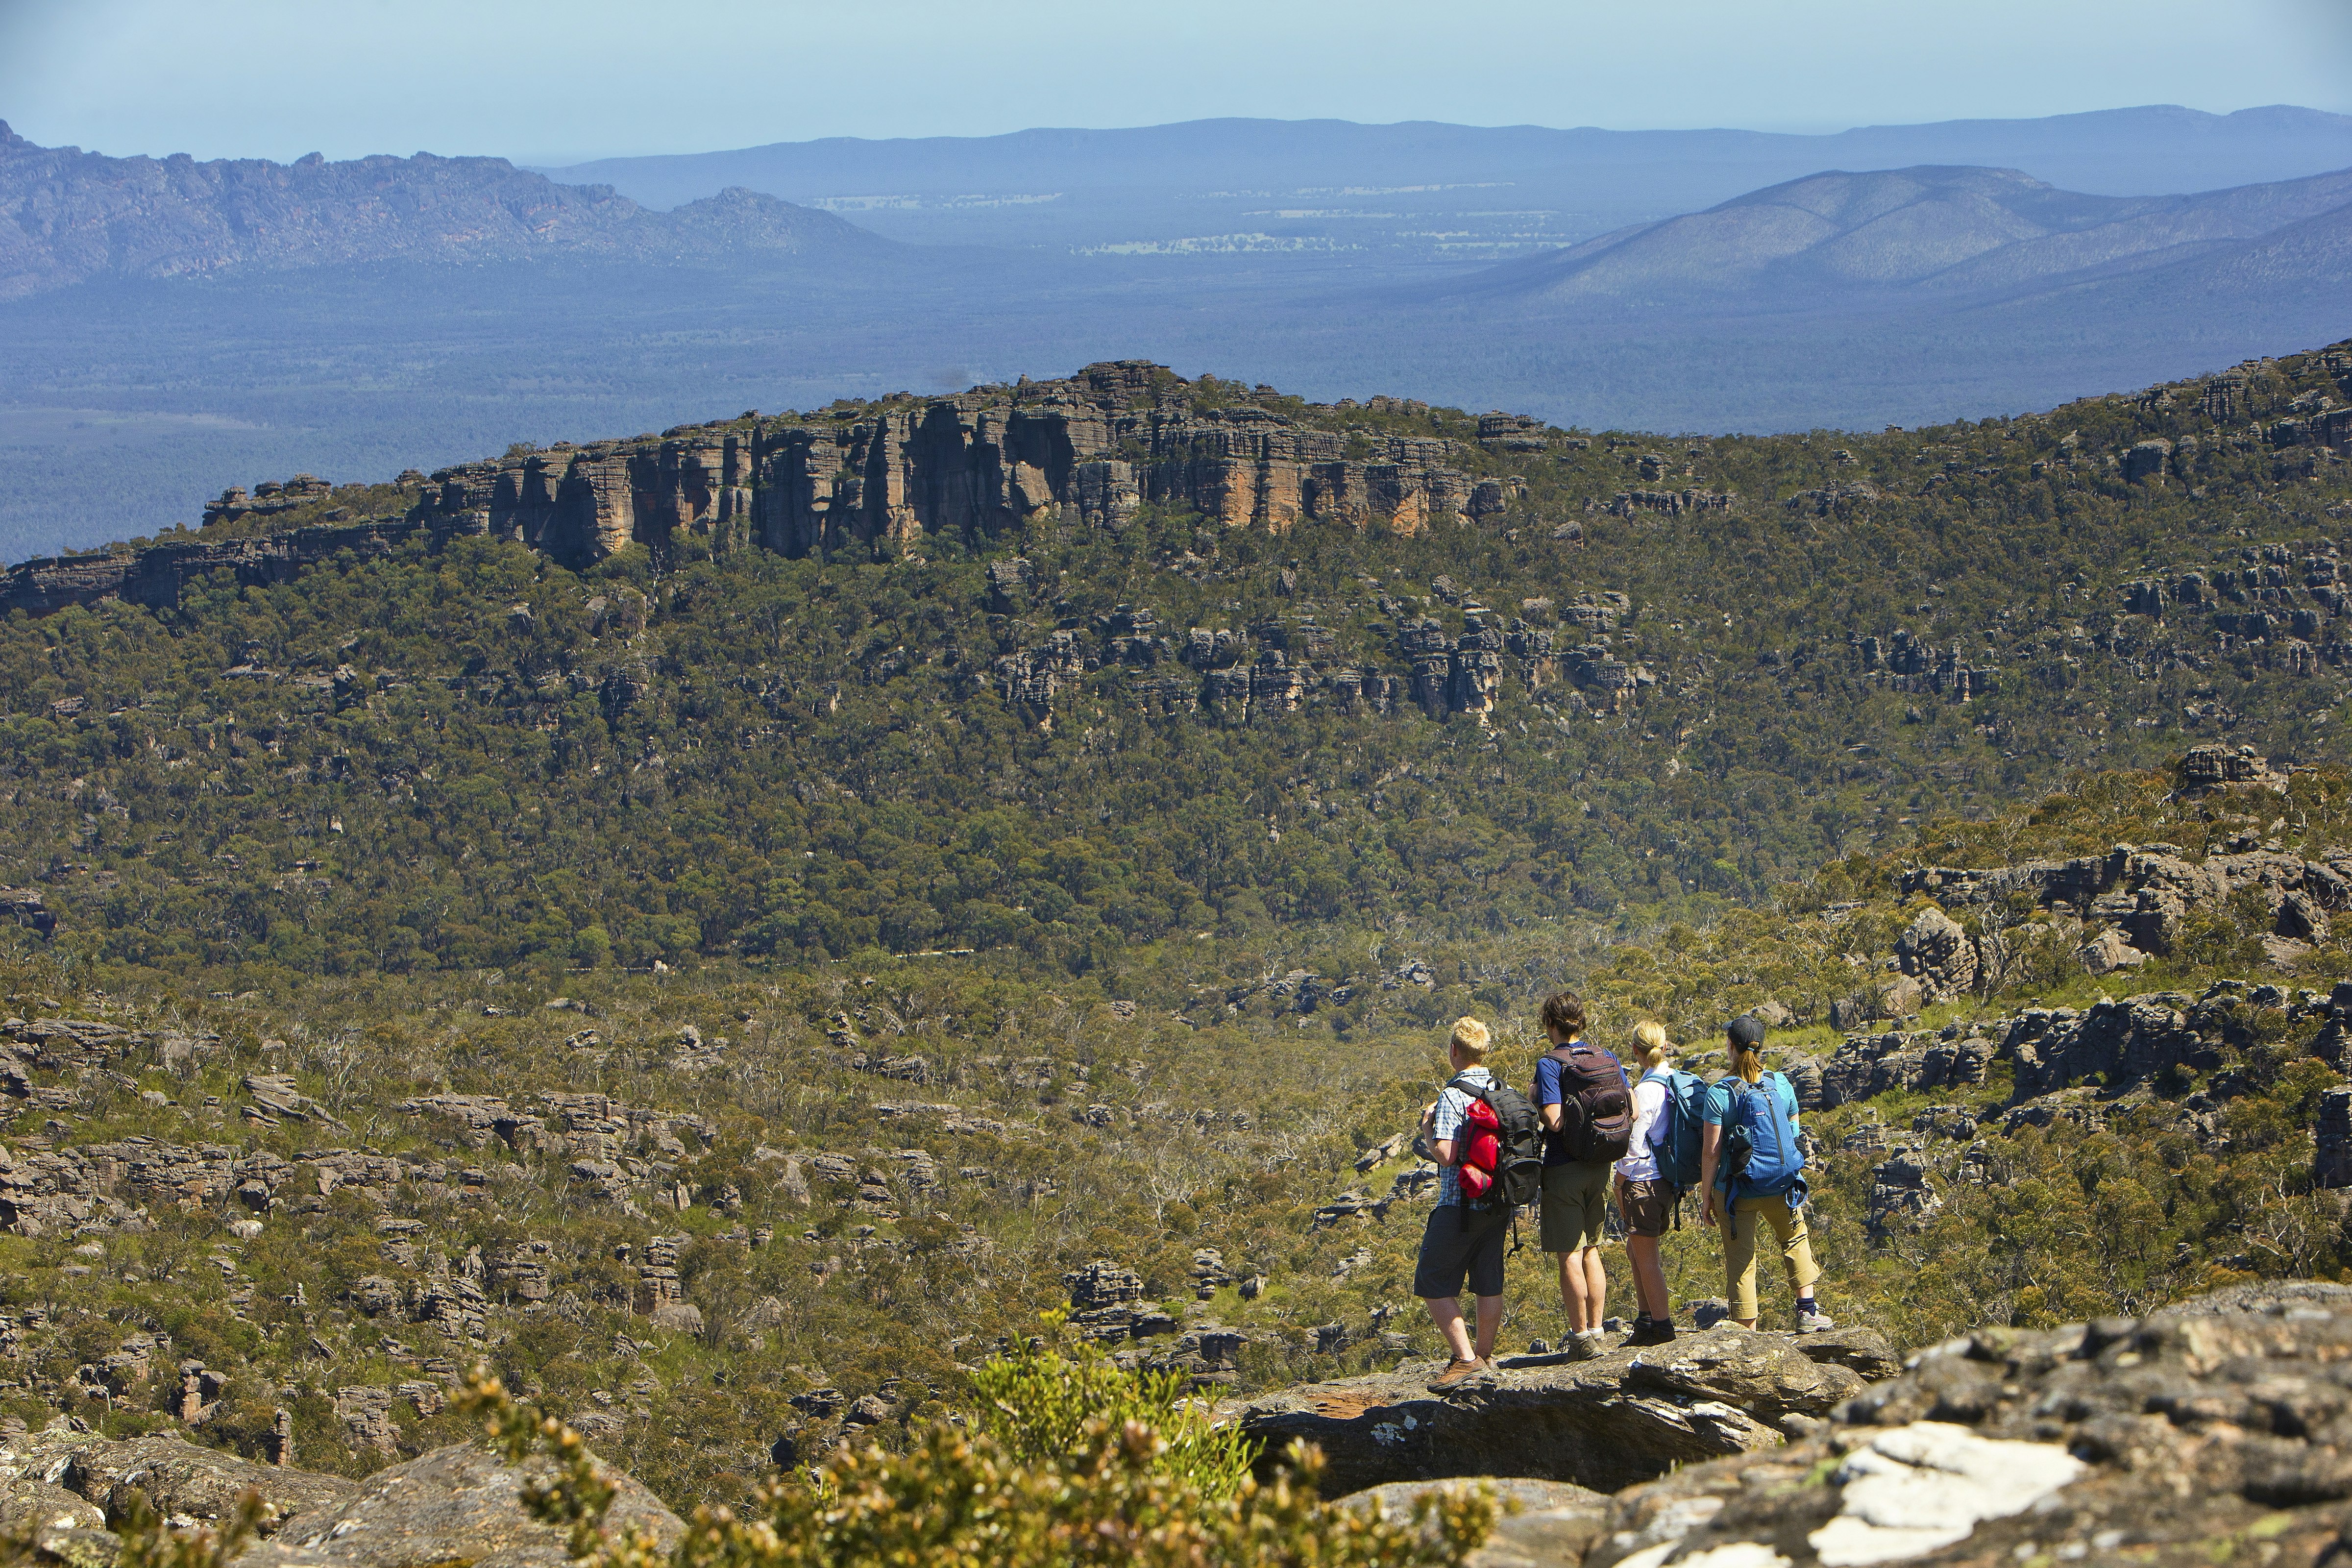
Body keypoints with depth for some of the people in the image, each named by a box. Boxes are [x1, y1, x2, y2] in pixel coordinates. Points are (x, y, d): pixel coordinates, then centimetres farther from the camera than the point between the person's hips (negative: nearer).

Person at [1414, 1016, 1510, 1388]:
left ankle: (1465, 1359, -6)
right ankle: (1485, 1356, 23)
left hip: (1460, 1203, -7)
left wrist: (1428, 1128, -4)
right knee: (1489, 1282, 15)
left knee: (1434, 1284, 0)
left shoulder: (1452, 1096, -17)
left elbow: (1446, 1155, -23)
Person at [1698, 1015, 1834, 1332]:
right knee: (1795, 1239, 27)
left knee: (1740, 1260, 8)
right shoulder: (1782, 1084, -1)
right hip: (1780, 1187, 3)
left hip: (1736, 1192, -3)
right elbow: (1795, 1136, 10)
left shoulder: (1718, 1094, -13)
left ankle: (1746, 1330, 11)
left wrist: (1707, 1198, -3)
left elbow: (1711, 1152, -12)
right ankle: (1807, 1311, 23)